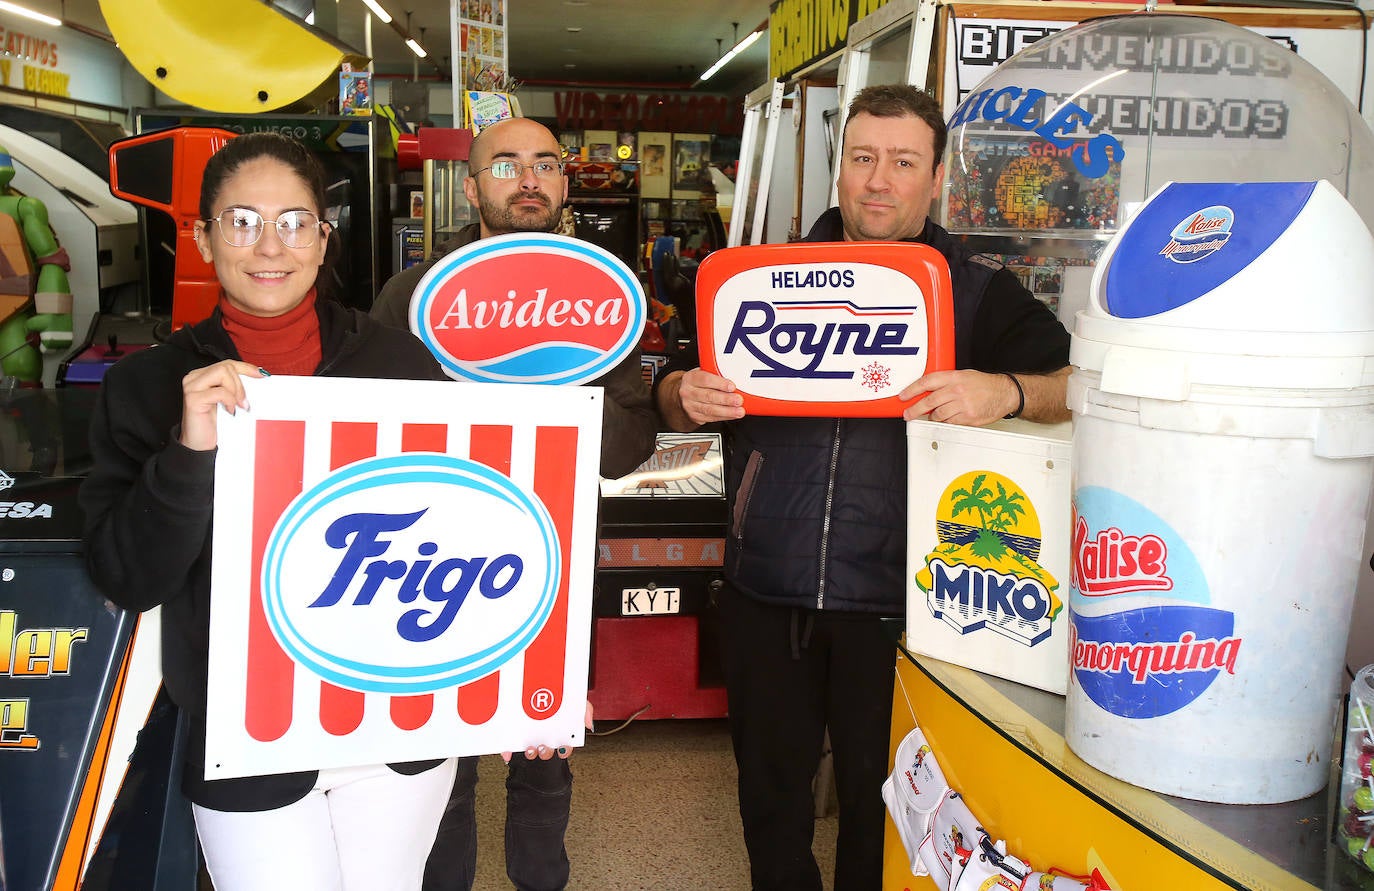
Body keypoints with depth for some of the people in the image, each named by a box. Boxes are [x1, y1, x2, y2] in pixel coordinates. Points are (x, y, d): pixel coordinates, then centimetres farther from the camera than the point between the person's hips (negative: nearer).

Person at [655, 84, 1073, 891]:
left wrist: (1006, 392, -30)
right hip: (766, 590, 3)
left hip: (893, 601, -2)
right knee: (769, 793, 16)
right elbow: (675, 399, 13)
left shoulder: (980, 294, 2)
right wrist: (687, 395, -11)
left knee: (879, 804, 11)